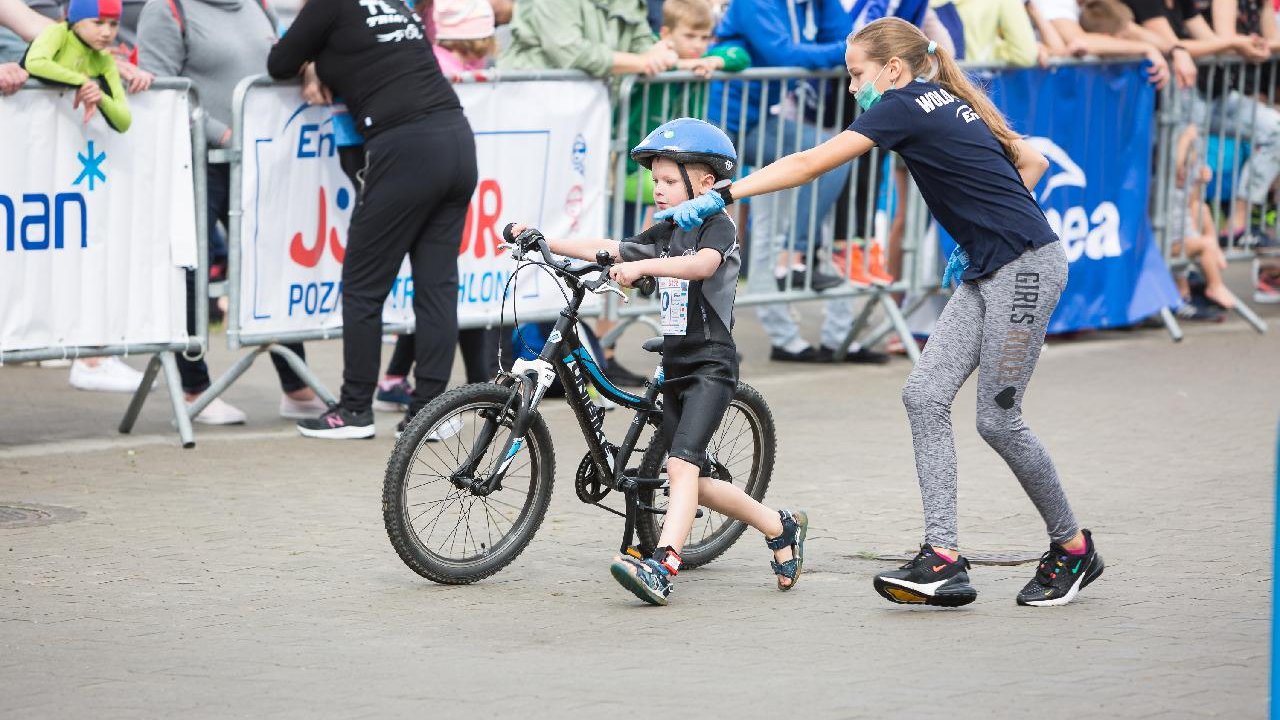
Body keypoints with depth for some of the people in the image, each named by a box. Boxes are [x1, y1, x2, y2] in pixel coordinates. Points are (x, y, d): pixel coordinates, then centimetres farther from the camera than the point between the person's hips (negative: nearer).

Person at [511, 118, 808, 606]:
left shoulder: (717, 227, -9)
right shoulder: (666, 235, 15)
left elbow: (702, 264, -30)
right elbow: (608, 251, 13)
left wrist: (643, 266, -43)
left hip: (711, 367, -9)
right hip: (676, 368, 9)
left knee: (682, 463, -23)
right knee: (694, 481, 11)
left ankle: (662, 566, -36)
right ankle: (781, 528, 28)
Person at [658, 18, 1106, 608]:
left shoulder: (905, 107, -12)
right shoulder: (950, 104, 15)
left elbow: (809, 165, -17)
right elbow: (1032, 163, 21)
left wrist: (719, 198, -17)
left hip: (1026, 267, -10)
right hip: (988, 272, 10)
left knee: (997, 419, -4)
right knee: (924, 395, -1)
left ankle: (1073, 550, 13)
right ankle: (943, 561, -6)